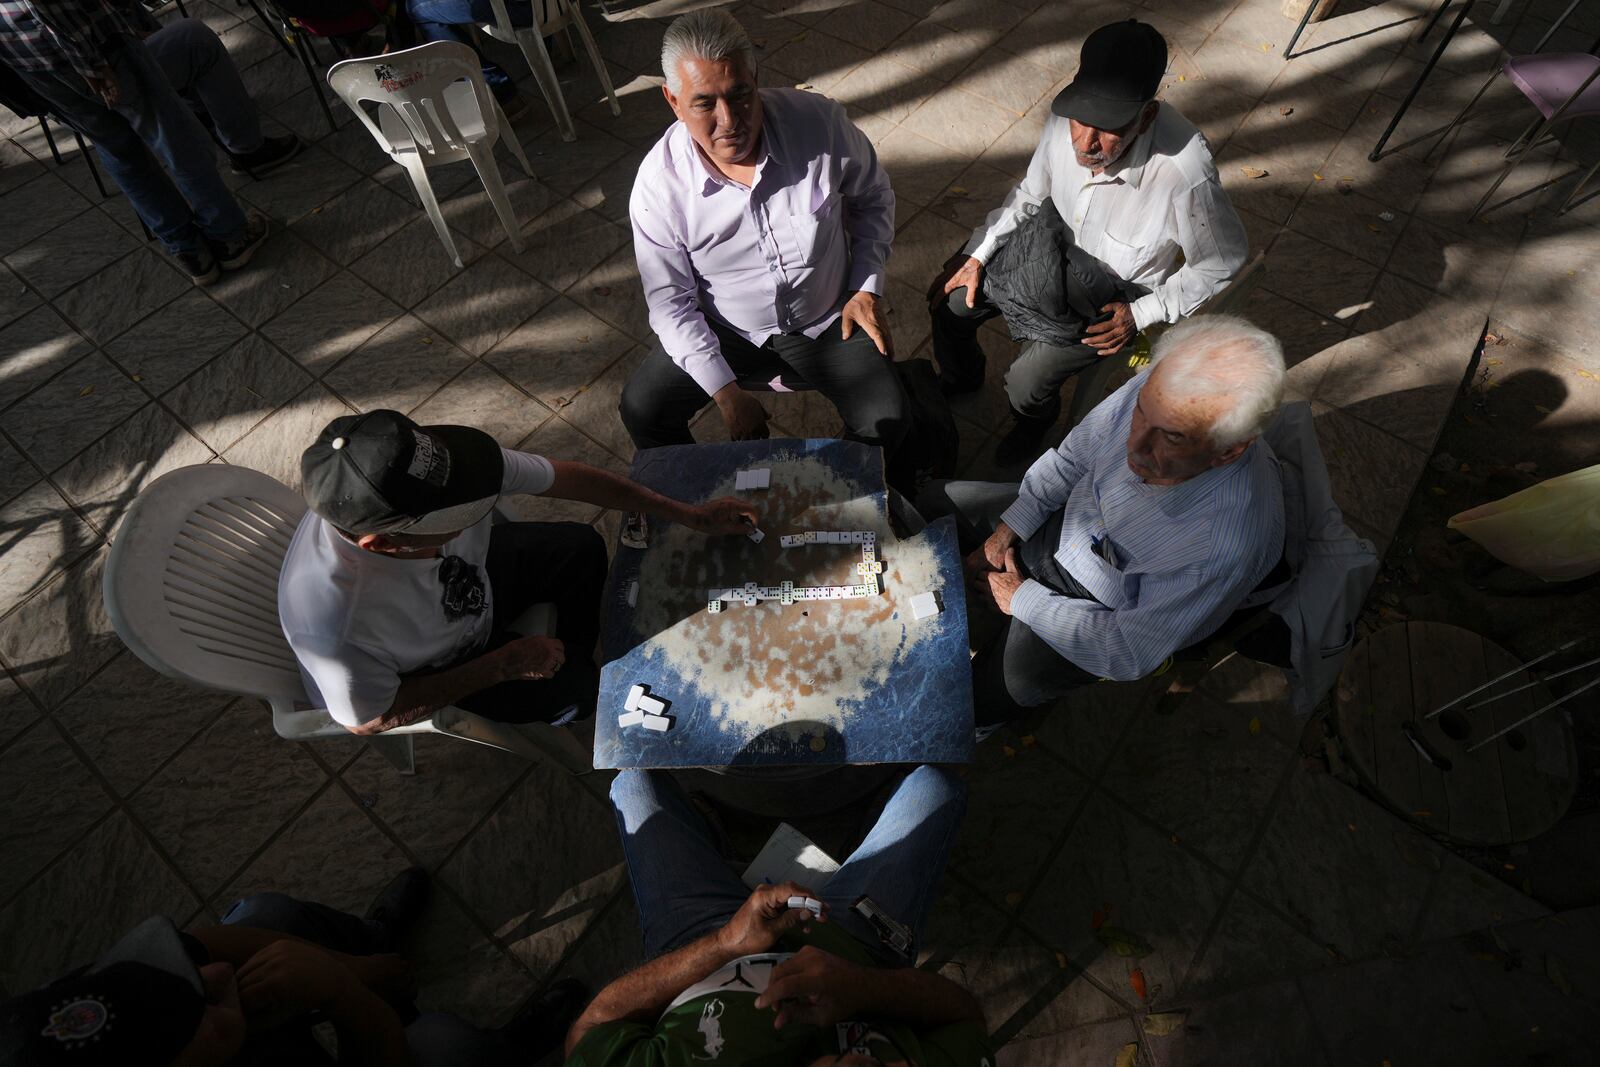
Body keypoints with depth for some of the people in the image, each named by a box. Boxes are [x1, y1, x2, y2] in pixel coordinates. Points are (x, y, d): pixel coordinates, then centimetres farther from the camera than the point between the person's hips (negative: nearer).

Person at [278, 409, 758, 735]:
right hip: (423, 674, -4)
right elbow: (367, 719, -24)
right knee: (579, 689, -4)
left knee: (582, 548, 8)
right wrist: (504, 664, -22)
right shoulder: (333, 619, -45)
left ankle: (577, 657, 37)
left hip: (466, 576, 5)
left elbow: (564, 476, -23)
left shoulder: (427, 471, -35)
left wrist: (690, 514, -17)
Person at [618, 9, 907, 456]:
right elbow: (670, 301, -12)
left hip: (828, 322, 0)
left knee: (886, 421, -18)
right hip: (723, 333, 1)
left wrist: (867, 288, -8)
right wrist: (725, 391, -18)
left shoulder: (819, 122, -17)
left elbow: (872, 197, 3)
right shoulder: (659, 183, -18)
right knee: (642, 411, -11)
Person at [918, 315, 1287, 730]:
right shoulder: (1158, 392, -27)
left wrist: (1022, 598, -20)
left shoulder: (1232, 543, -40)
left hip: (1104, 607, -5)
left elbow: (1129, 655, -28)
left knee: (978, 697, -10)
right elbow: (1071, 457, -6)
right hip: (1063, 519, 6)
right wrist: (1005, 532, -9)